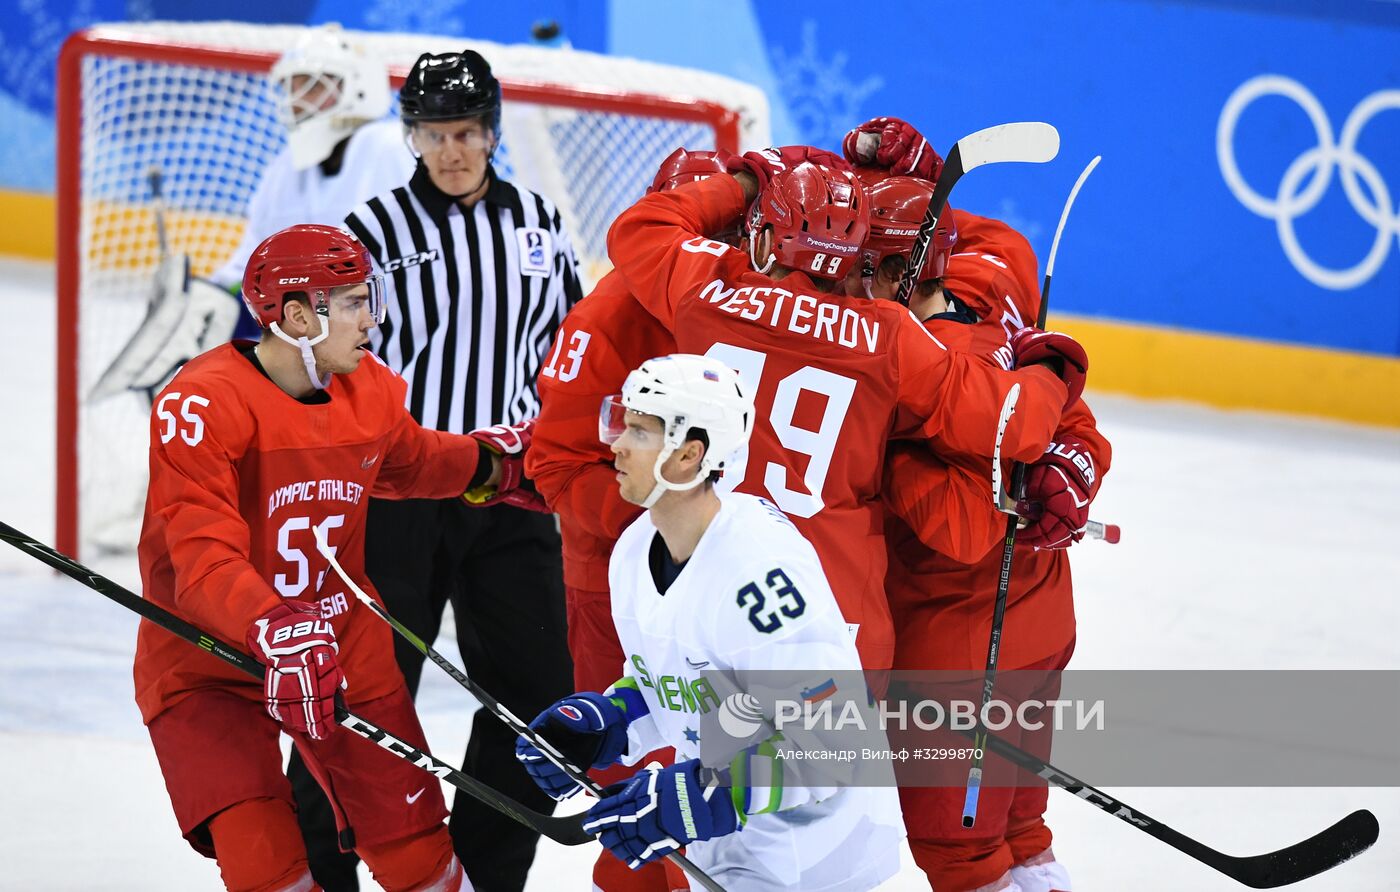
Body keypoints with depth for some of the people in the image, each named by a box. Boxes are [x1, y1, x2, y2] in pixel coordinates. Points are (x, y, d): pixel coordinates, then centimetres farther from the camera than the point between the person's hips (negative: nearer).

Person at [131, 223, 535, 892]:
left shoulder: (371, 390, -2)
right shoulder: (203, 404, -24)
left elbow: (412, 460, 24)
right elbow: (205, 560, -33)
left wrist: (501, 461, 20)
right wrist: (275, 634, -46)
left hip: (344, 646, 6)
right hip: (205, 660, -6)